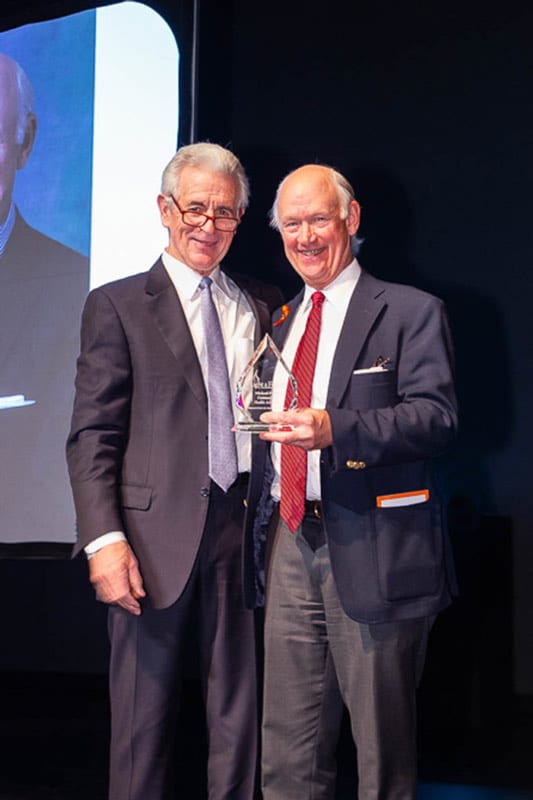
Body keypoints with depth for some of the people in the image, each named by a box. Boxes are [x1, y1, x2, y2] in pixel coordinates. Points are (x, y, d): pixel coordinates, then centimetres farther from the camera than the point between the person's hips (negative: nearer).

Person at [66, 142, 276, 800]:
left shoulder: (257, 311, 14)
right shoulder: (118, 306, 1)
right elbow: (91, 436, -4)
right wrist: (105, 540, -14)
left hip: (240, 529, 4)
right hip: (156, 537, -4)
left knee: (238, 715, 11)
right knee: (144, 720, 6)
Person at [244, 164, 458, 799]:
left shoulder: (411, 312, -2)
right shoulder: (281, 321, 18)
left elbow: (436, 415, -13)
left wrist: (334, 428, -27)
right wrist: (258, 523, 13)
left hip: (371, 549, -5)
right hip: (289, 542, 6)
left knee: (382, 740, 4)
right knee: (288, 745, 10)